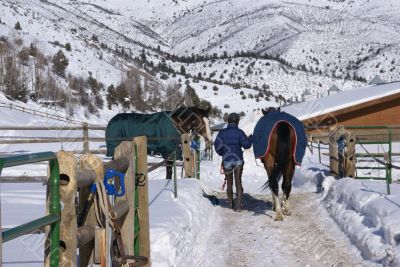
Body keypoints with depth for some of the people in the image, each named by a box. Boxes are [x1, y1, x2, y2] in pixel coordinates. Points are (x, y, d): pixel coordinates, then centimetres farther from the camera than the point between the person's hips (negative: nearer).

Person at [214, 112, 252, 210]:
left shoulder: (222, 132, -2)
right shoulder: (239, 132, -7)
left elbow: (217, 146, -4)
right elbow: (246, 145, -11)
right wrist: (251, 138, 8)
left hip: (226, 161, 2)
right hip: (238, 160, -2)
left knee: (229, 183, 15)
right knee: (238, 182, 2)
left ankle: (230, 204, 21)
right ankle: (238, 204, -7)